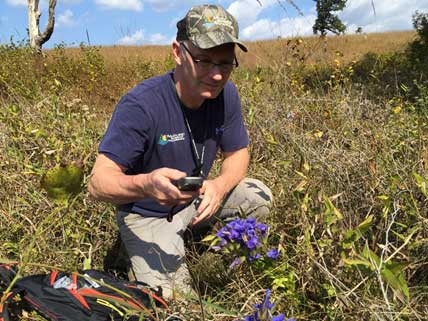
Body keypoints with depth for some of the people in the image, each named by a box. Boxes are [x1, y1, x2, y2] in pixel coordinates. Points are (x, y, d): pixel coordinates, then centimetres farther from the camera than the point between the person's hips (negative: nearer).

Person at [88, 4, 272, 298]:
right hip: (148, 215, -5)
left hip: (196, 200, 5)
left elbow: (238, 153, -3)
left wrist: (220, 185, -26)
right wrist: (145, 184, -52)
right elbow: (98, 182, -30)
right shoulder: (140, 105, -30)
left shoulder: (225, 94, -13)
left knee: (260, 197, -12)